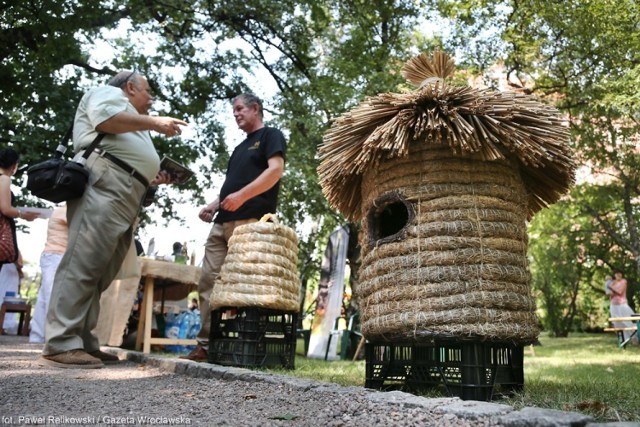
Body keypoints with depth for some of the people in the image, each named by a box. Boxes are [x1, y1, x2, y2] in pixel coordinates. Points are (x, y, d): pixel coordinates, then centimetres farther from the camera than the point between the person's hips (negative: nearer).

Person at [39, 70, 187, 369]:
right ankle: (61, 344, -22)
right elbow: (105, 119, -9)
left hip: (126, 196, 10)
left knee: (100, 271, 2)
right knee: (84, 261, -18)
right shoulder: (109, 93, 13)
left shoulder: (131, 124, 39)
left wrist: (153, 179, 20)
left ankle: (82, 342, 2)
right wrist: (155, 123, -5)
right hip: (105, 183, -10)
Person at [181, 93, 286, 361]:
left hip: (250, 221, -8)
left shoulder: (270, 135, 7)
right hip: (222, 222, 8)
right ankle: (207, 344, 1)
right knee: (208, 281, -1)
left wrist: (242, 195, -19)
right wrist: (214, 205, 13)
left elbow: (276, 170, -10)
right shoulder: (240, 148, 31)